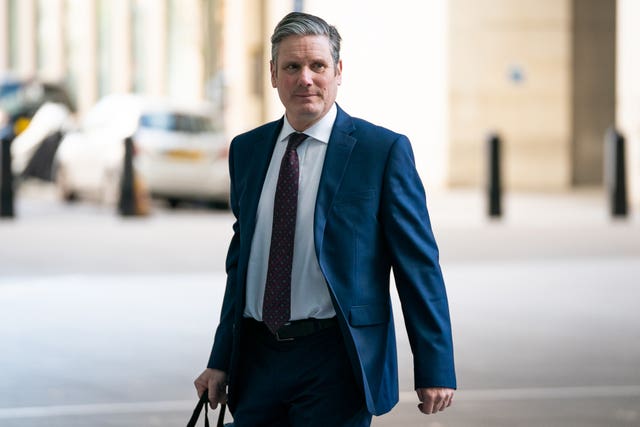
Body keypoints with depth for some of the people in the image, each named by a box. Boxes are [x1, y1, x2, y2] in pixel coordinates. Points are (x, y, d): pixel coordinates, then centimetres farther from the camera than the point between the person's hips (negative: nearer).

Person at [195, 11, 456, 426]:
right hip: (258, 357, 5)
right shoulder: (247, 150, 10)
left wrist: (435, 371, -8)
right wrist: (221, 361, 14)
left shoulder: (384, 150, -5)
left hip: (336, 361, -4)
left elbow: (419, 265, -6)